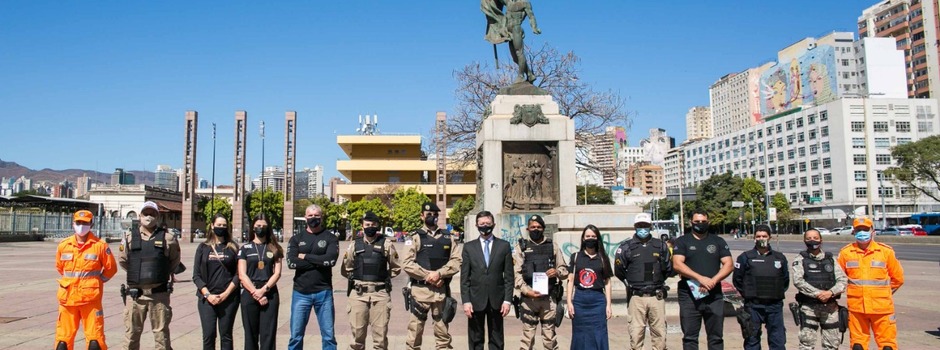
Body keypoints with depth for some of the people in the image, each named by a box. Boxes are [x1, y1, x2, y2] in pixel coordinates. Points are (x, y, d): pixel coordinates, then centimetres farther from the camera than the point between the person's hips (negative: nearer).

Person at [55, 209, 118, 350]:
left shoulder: (100, 245, -6)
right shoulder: (63, 245, 4)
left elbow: (111, 268, 3)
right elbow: (59, 267, 21)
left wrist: (97, 281, 3)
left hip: (91, 298, -3)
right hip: (68, 298, 3)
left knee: (95, 338, -2)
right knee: (63, 338, 9)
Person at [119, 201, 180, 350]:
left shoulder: (167, 238, 0)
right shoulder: (129, 237, 3)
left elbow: (174, 261, 12)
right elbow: (122, 260, 14)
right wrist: (136, 273, 13)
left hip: (159, 293, -1)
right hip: (136, 293, 1)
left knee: (161, 332, 6)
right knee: (132, 332, 9)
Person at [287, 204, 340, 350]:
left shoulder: (330, 238, 2)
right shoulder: (296, 239, 8)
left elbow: (330, 260, -15)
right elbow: (291, 262, -8)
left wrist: (305, 256, -9)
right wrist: (319, 262, -11)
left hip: (324, 293, -1)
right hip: (300, 293, 1)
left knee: (328, 335, 6)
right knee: (296, 336, 8)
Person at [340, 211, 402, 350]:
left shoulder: (386, 244, 3)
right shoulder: (355, 245, 7)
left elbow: (396, 268, 10)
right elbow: (346, 269, 15)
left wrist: (382, 277, 6)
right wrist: (357, 278, 8)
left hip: (380, 293, -1)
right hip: (358, 293, 1)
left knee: (380, 332, 2)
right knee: (357, 331, 6)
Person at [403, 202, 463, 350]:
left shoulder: (448, 237, 11)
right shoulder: (415, 237, 3)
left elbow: (457, 261, 1)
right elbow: (407, 263, -7)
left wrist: (439, 273, -13)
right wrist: (428, 275, -14)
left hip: (442, 289, 3)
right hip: (420, 289, -3)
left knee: (443, 331, 10)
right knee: (415, 329, 1)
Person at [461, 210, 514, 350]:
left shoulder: (504, 246, 4)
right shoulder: (469, 247, 5)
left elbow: (509, 276, 2)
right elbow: (464, 277, 2)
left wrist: (507, 300, -4)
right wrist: (466, 301, -6)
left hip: (496, 300, 0)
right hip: (476, 300, 0)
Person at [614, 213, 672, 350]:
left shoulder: (660, 246, 9)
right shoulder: (626, 247, 2)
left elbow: (668, 269, 14)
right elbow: (619, 270, 4)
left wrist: (657, 281, 9)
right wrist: (631, 282, 7)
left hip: (657, 296, 2)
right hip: (636, 297, -2)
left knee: (659, 333, 5)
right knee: (636, 333, -1)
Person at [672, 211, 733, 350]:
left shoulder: (718, 242, 13)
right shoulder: (682, 241, 6)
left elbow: (729, 264, 4)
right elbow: (677, 264, -8)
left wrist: (713, 281, -12)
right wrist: (700, 278, -18)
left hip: (714, 296, 2)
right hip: (689, 295, -2)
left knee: (716, 337, 7)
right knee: (689, 337, 2)